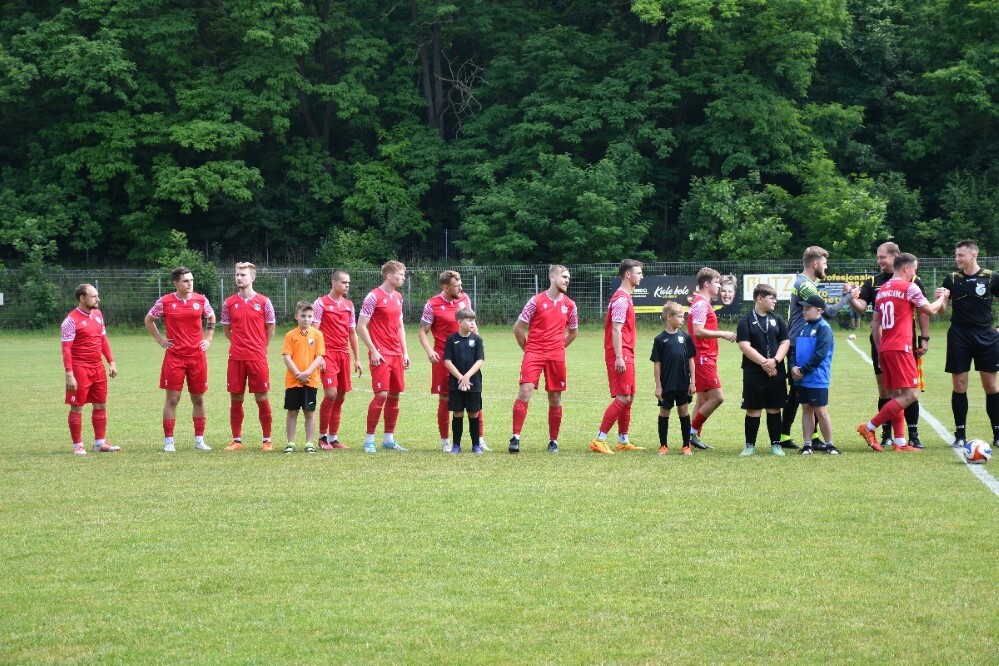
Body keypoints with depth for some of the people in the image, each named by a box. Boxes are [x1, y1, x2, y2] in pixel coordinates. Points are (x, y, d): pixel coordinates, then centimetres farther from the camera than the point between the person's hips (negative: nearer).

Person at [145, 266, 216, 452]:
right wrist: (159, 339, 4)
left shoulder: (201, 300, 4)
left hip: (197, 355, 2)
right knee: (172, 398, -2)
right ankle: (168, 441, 3)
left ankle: (199, 440, 16)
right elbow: (149, 320, 12)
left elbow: (211, 318, 22)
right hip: (174, 356, -2)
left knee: (198, 398, 7)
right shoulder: (164, 302, -3)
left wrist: (208, 339, 11)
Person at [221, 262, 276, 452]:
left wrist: (260, 347, 8)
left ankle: (267, 440, 8)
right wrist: (239, 344, 11)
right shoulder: (229, 303, 5)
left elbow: (270, 329, 8)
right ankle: (236, 440, 12)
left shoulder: (263, 302, 0)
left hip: (258, 357, -2)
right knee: (235, 399, 4)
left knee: (262, 399, 0)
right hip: (236, 358, 2)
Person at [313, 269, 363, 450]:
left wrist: (357, 359, 16)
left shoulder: (349, 304, 15)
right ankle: (322, 437, -2)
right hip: (328, 353, -6)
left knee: (341, 397, 5)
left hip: (344, 354, 6)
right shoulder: (321, 303, -2)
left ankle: (333, 438, 12)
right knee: (331, 394, -15)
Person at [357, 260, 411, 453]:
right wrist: (373, 351, -14)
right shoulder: (374, 297, -8)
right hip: (381, 355, -7)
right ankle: (369, 440, -5)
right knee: (381, 395, -12)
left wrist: (405, 352, 16)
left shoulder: (398, 297, 15)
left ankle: (389, 439, 15)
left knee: (394, 396, 7)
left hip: (397, 354, 7)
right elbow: (361, 326, -9)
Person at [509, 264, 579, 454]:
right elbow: (518, 328, 2)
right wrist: (527, 348, 6)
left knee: (555, 399, 6)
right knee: (525, 390, -16)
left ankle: (553, 440, 17)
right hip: (534, 353, -3)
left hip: (556, 356, 3)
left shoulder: (569, 305, 8)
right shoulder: (536, 301, -3)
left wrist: (558, 348, 15)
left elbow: (573, 332, 23)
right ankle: (515, 436, -13)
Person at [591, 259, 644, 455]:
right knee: (623, 398, -13)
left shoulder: (626, 297, 17)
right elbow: (616, 330, -19)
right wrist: (619, 357, -23)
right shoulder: (621, 299, -14)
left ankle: (623, 441, 20)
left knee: (628, 397, 14)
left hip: (626, 355, 10)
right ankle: (599, 440, -12)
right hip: (620, 355, -10)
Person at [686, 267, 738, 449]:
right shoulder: (700, 304, -14)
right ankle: (692, 432, -5)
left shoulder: (704, 303, 18)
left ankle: (694, 436, 13)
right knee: (717, 397, -12)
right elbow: (698, 331, -22)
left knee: (704, 399, 11)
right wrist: (722, 334, -18)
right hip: (703, 357, -11)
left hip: (707, 357, 11)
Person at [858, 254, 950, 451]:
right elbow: (930, 310, 1)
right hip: (901, 348, -9)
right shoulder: (909, 287, -7)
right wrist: (942, 298, 21)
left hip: (884, 349, 9)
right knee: (910, 394, -8)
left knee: (897, 396, 13)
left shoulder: (882, 290, 15)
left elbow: (875, 323, 17)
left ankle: (900, 442, 9)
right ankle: (869, 428, -12)